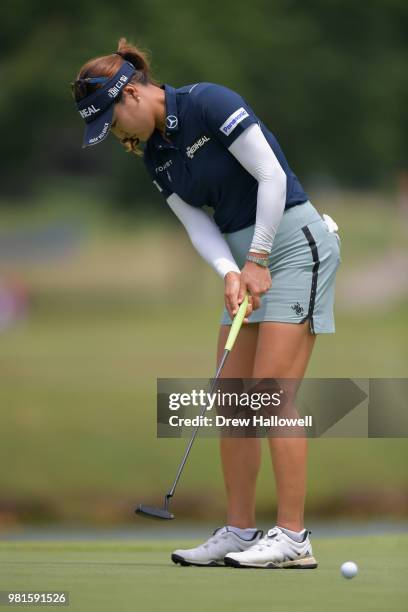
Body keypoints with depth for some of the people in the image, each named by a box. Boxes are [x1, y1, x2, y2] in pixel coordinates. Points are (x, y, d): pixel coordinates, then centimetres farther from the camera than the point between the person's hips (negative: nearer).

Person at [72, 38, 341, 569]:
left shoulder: (209, 103, -17)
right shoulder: (155, 154, 9)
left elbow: (272, 176, -19)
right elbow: (198, 224, 3)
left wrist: (258, 258, -16)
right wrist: (230, 274, -14)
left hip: (294, 243, -9)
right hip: (247, 262, 9)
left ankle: (293, 538, -14)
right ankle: (240, 533, 9)